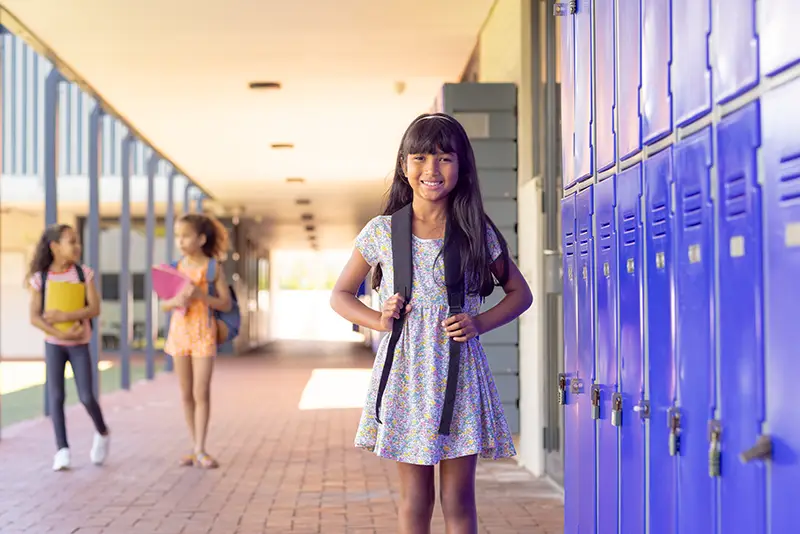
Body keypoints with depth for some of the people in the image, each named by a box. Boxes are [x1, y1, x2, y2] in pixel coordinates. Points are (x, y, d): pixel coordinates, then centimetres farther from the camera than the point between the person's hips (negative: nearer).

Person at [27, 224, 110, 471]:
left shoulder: (84, 273, -4)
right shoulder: (40, 278, -5)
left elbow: (95, 308, -12)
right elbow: (34, 317, -8)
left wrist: (64, 316, -22)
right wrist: (60, 333, -20)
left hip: (79, 343, 0)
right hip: (53, 344, 0)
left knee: (86, 397, -4)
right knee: (56, 396, 0)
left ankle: (102, 433, 23)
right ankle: (62, 450, 8)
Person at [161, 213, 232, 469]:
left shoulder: (213, 268, -4)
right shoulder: (175, 267, 5)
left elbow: (226, 304, -6)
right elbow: (163, 304, 7)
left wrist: (200, 295, -19)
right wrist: (175, 301, -15)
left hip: (203, 333, -4)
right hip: (179, 331, 4)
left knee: (201, 393, -7)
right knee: (186, 394, 7)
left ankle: (201, 450, -2)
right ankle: (196, 448, 15)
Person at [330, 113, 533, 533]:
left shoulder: (477, 232, 1)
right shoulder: (382, 231, 2)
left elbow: (520, 293, 10)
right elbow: (340, 295, 11)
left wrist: (480, 323, -7)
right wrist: (379, 321, -7)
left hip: (460, 372, 0)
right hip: (406, 370, 0)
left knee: (459, 498, 5)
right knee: (414, 498, 7)